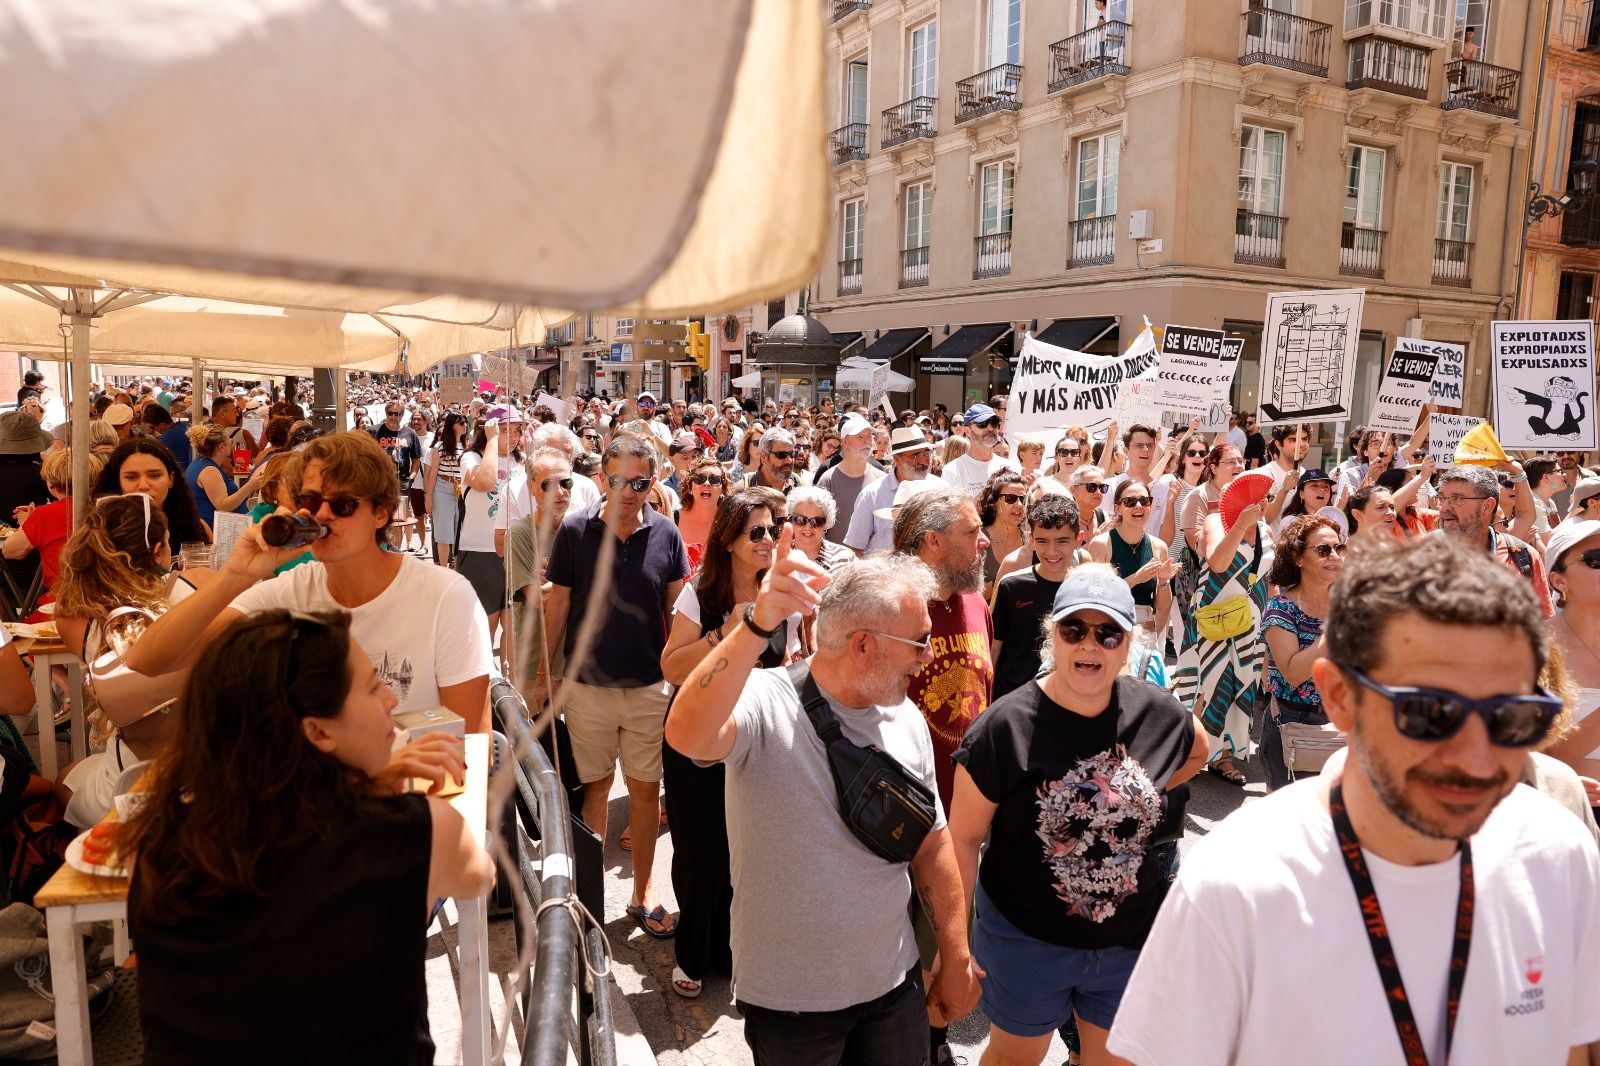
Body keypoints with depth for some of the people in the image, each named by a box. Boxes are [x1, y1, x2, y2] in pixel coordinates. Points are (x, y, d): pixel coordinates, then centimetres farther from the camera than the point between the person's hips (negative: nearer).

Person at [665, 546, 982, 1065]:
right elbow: (686, 736, -43)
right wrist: (758, 624, -52)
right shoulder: (765, 704, -21)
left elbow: (930, 844, 6)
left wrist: (957, 958, 9)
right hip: (787, 997, -4)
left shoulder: (907, 719, -4)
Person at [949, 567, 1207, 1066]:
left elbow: (1197, 750, 15)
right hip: (1024, 939, -3)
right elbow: (964, 838, -12)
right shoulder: (1005, 727, -19)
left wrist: (1137, 795, 1)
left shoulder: (1157, 713, -9)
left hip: (1131, 939, 3)